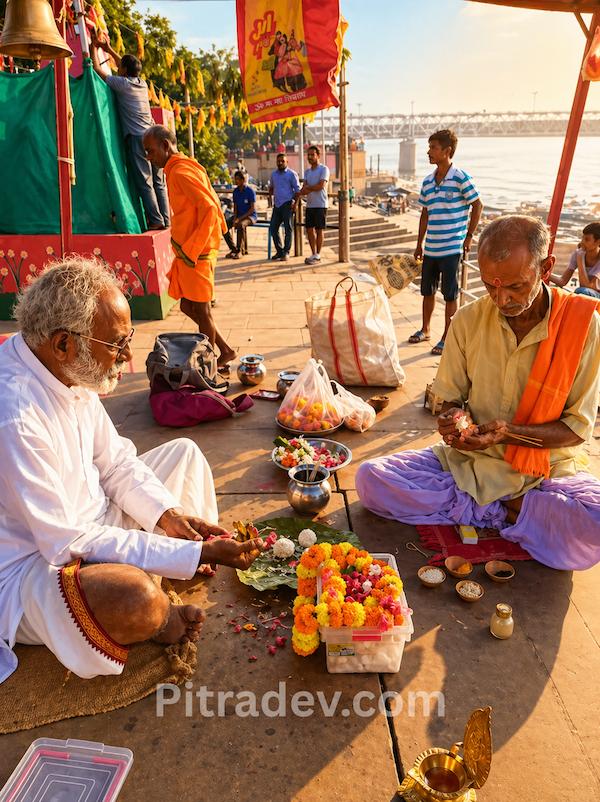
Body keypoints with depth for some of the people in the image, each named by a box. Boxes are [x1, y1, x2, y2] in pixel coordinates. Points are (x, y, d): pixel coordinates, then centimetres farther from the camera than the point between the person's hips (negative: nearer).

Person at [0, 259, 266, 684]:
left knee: (183, 453, 13)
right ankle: (163, 620, -1)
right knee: (135, 597, -37)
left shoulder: (71, 371, -6)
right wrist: (195, 555, -28)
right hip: (36, 562, -8)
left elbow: (115, 461, 5)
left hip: (94, 519, 9)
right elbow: (67, 542, -30)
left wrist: (166, 513, -10)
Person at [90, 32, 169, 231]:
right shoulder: (142, 83, 19)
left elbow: (97, 69, 11)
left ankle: (156, 221, -14)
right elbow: (128, 65, 39)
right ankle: (165, 220, 2)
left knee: (144, 182, -8)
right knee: (159, 181, 4)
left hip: (136, 137, -7)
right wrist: (109, 49, 44)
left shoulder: (122, 84, 1)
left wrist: (94, 48, 26)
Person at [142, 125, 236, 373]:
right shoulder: (181, 169, 16)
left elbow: (209, 208, -24)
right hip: (187, 252, 10)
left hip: (196, 254, -10)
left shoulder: (181, 172, -14)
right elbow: (211, 203, 20)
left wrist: (191, 249, -22)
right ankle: (225, 351, 23)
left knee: (201, 310, 0)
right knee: (188, 306, 15)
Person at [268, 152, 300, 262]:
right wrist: (270, 195, 16)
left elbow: (297, 189, -4)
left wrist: (294, 202, -14)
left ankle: (286, 252, 4)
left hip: (287, 204, -6)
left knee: (287, 228, -2)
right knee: (273, 228, 4)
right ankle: (279, 251, 15)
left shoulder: (292, 174, -1)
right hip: (277, 205, 6)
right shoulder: (273, 174, 16)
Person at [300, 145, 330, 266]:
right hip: (309, 205, 7)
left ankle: (317, 256, 4)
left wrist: (307, 188, -4)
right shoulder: (307, 171, 16)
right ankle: (313, 254, 16)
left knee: (319, 230, -2)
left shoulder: (324, 169, -4)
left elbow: (321, 186, -16)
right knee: (309, 230, 7)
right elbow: (303, 189, 8)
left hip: (320, 205, -7)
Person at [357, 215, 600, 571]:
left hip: (547, 470, -2)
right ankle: (506, 512, -11)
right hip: (468, 460, 2)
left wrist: (510, 433, -22)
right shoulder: (468, 320, -4)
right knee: (371, 478, -19)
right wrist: (454, 418, -17)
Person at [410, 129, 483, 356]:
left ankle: (447, 338, 14)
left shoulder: (460, 178, -10)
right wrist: (419, 244, 15)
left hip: (451, 248, -6)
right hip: (430, 248, 6)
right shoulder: (428, 181, 8)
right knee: (427, 291, 16)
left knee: (450, 295, 2)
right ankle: (425, 330, 33)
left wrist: (468, 236, -6)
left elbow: (477, 206, -4)